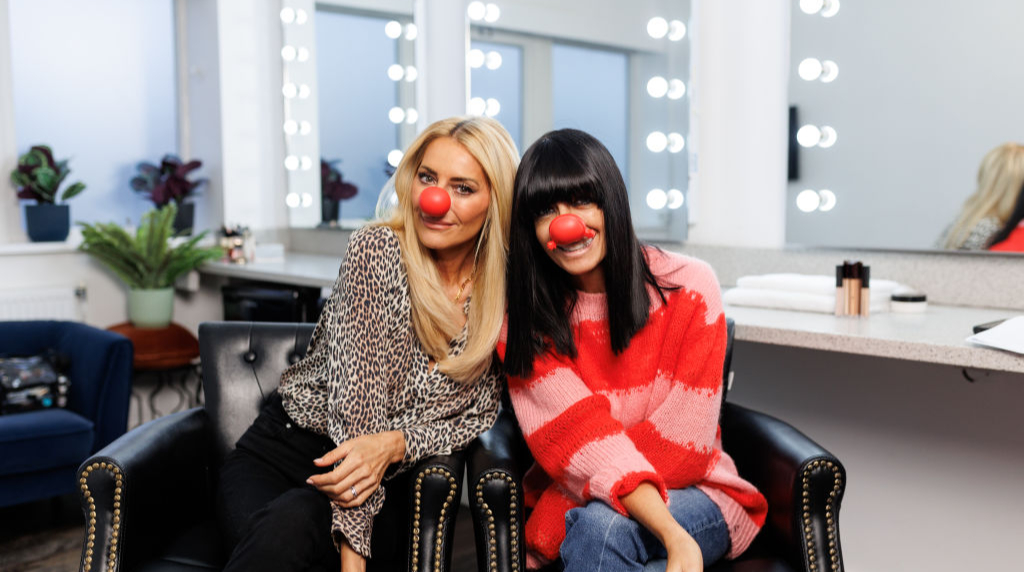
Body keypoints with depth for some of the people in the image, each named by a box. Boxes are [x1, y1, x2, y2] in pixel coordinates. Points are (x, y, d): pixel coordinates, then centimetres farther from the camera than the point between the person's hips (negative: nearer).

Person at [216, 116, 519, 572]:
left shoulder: (502, 296, -3)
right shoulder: (376, 249, -12)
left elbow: (478, 414, 0)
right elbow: (356, 397, -17)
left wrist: (396, 444, -22)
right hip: (282, 450, -1)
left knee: (294, 520, -33)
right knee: (277, 533, -36)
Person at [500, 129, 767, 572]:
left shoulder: (688, 288, -7)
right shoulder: (525, 320, -3)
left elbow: (683, 441, -12)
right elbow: (582, 439, -15)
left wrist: (545, 527, -16)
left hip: (691, 495, -1)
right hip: (577, 508, 1)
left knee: (604, 525, -33)